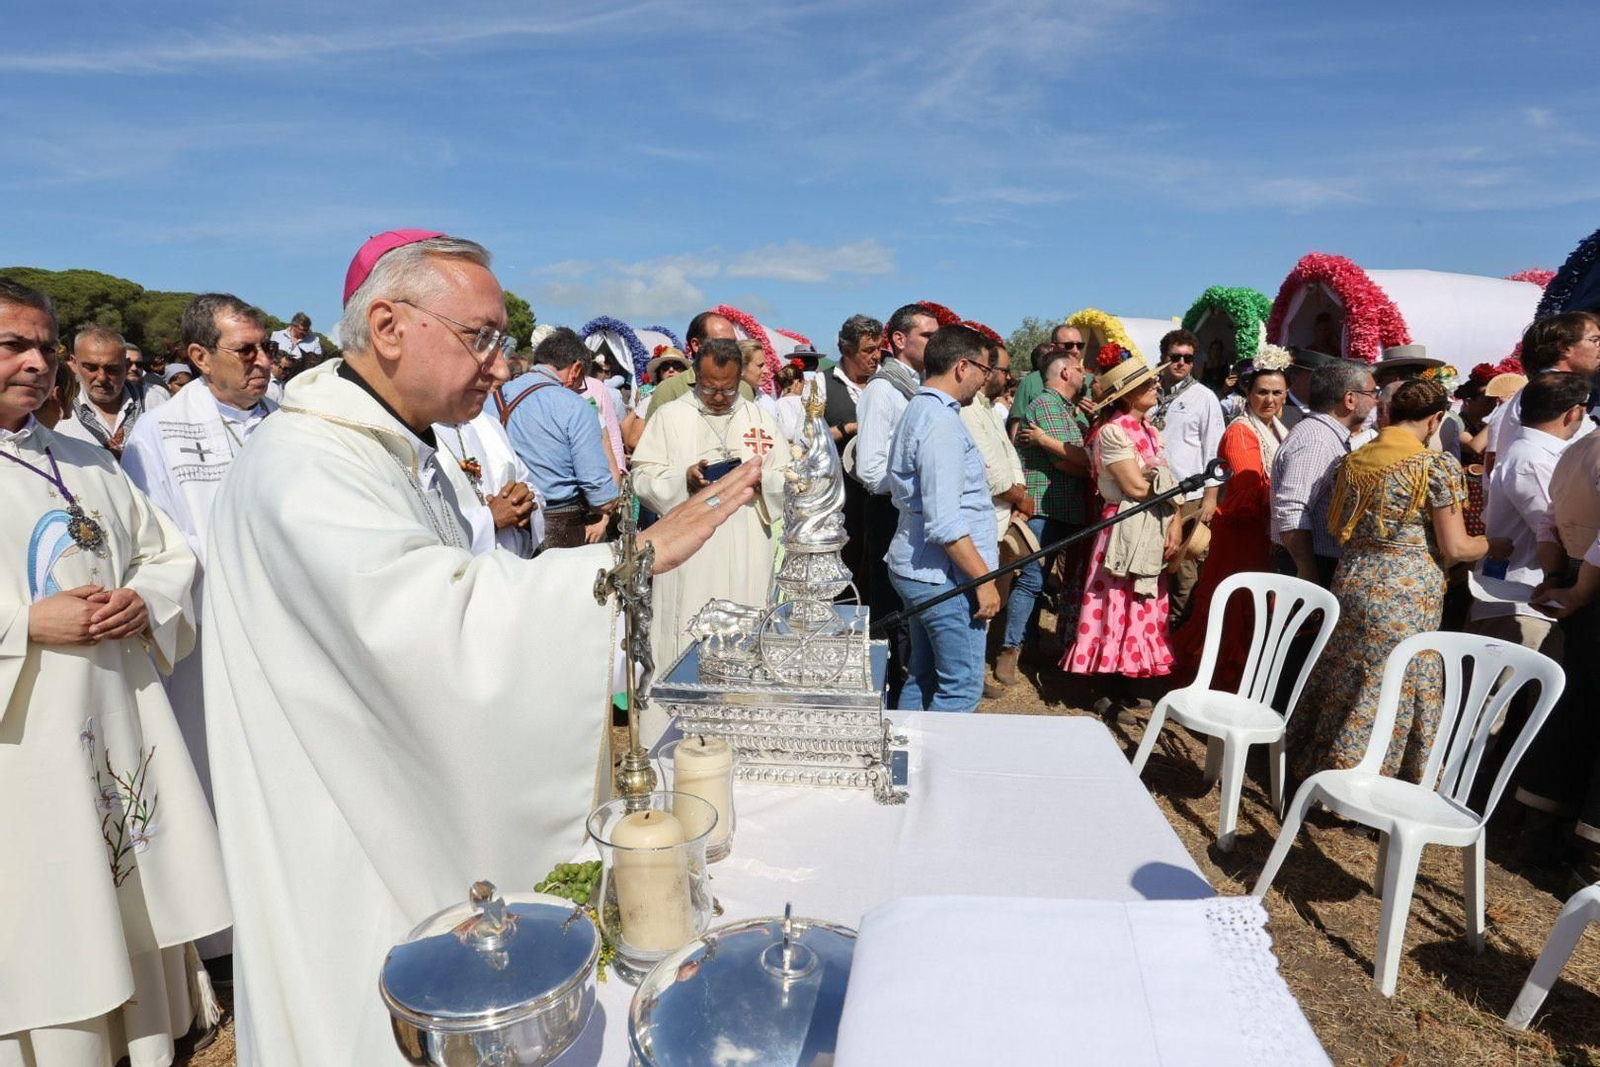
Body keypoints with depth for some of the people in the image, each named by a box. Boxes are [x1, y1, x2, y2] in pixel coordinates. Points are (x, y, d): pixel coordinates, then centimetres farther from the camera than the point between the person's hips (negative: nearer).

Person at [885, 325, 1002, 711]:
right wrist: (984, 580, -17)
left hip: (919, 570, 10)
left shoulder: (918, 410, 15)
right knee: (961, 689, -1)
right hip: (946, 576, -10)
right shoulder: (942, 423, -18)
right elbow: (946, 523, -24)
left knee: (923, 677, 18)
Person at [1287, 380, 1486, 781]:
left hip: (1351, 580, 6)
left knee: (1342, 685, 17)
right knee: (1387, 692, 7)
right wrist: (1492, 545, 9)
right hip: (1407, 593, -5)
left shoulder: (1353, 459, 5)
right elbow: (1454, 547, -9)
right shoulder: (1438, 465, -11)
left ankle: (1316, 765, 29)